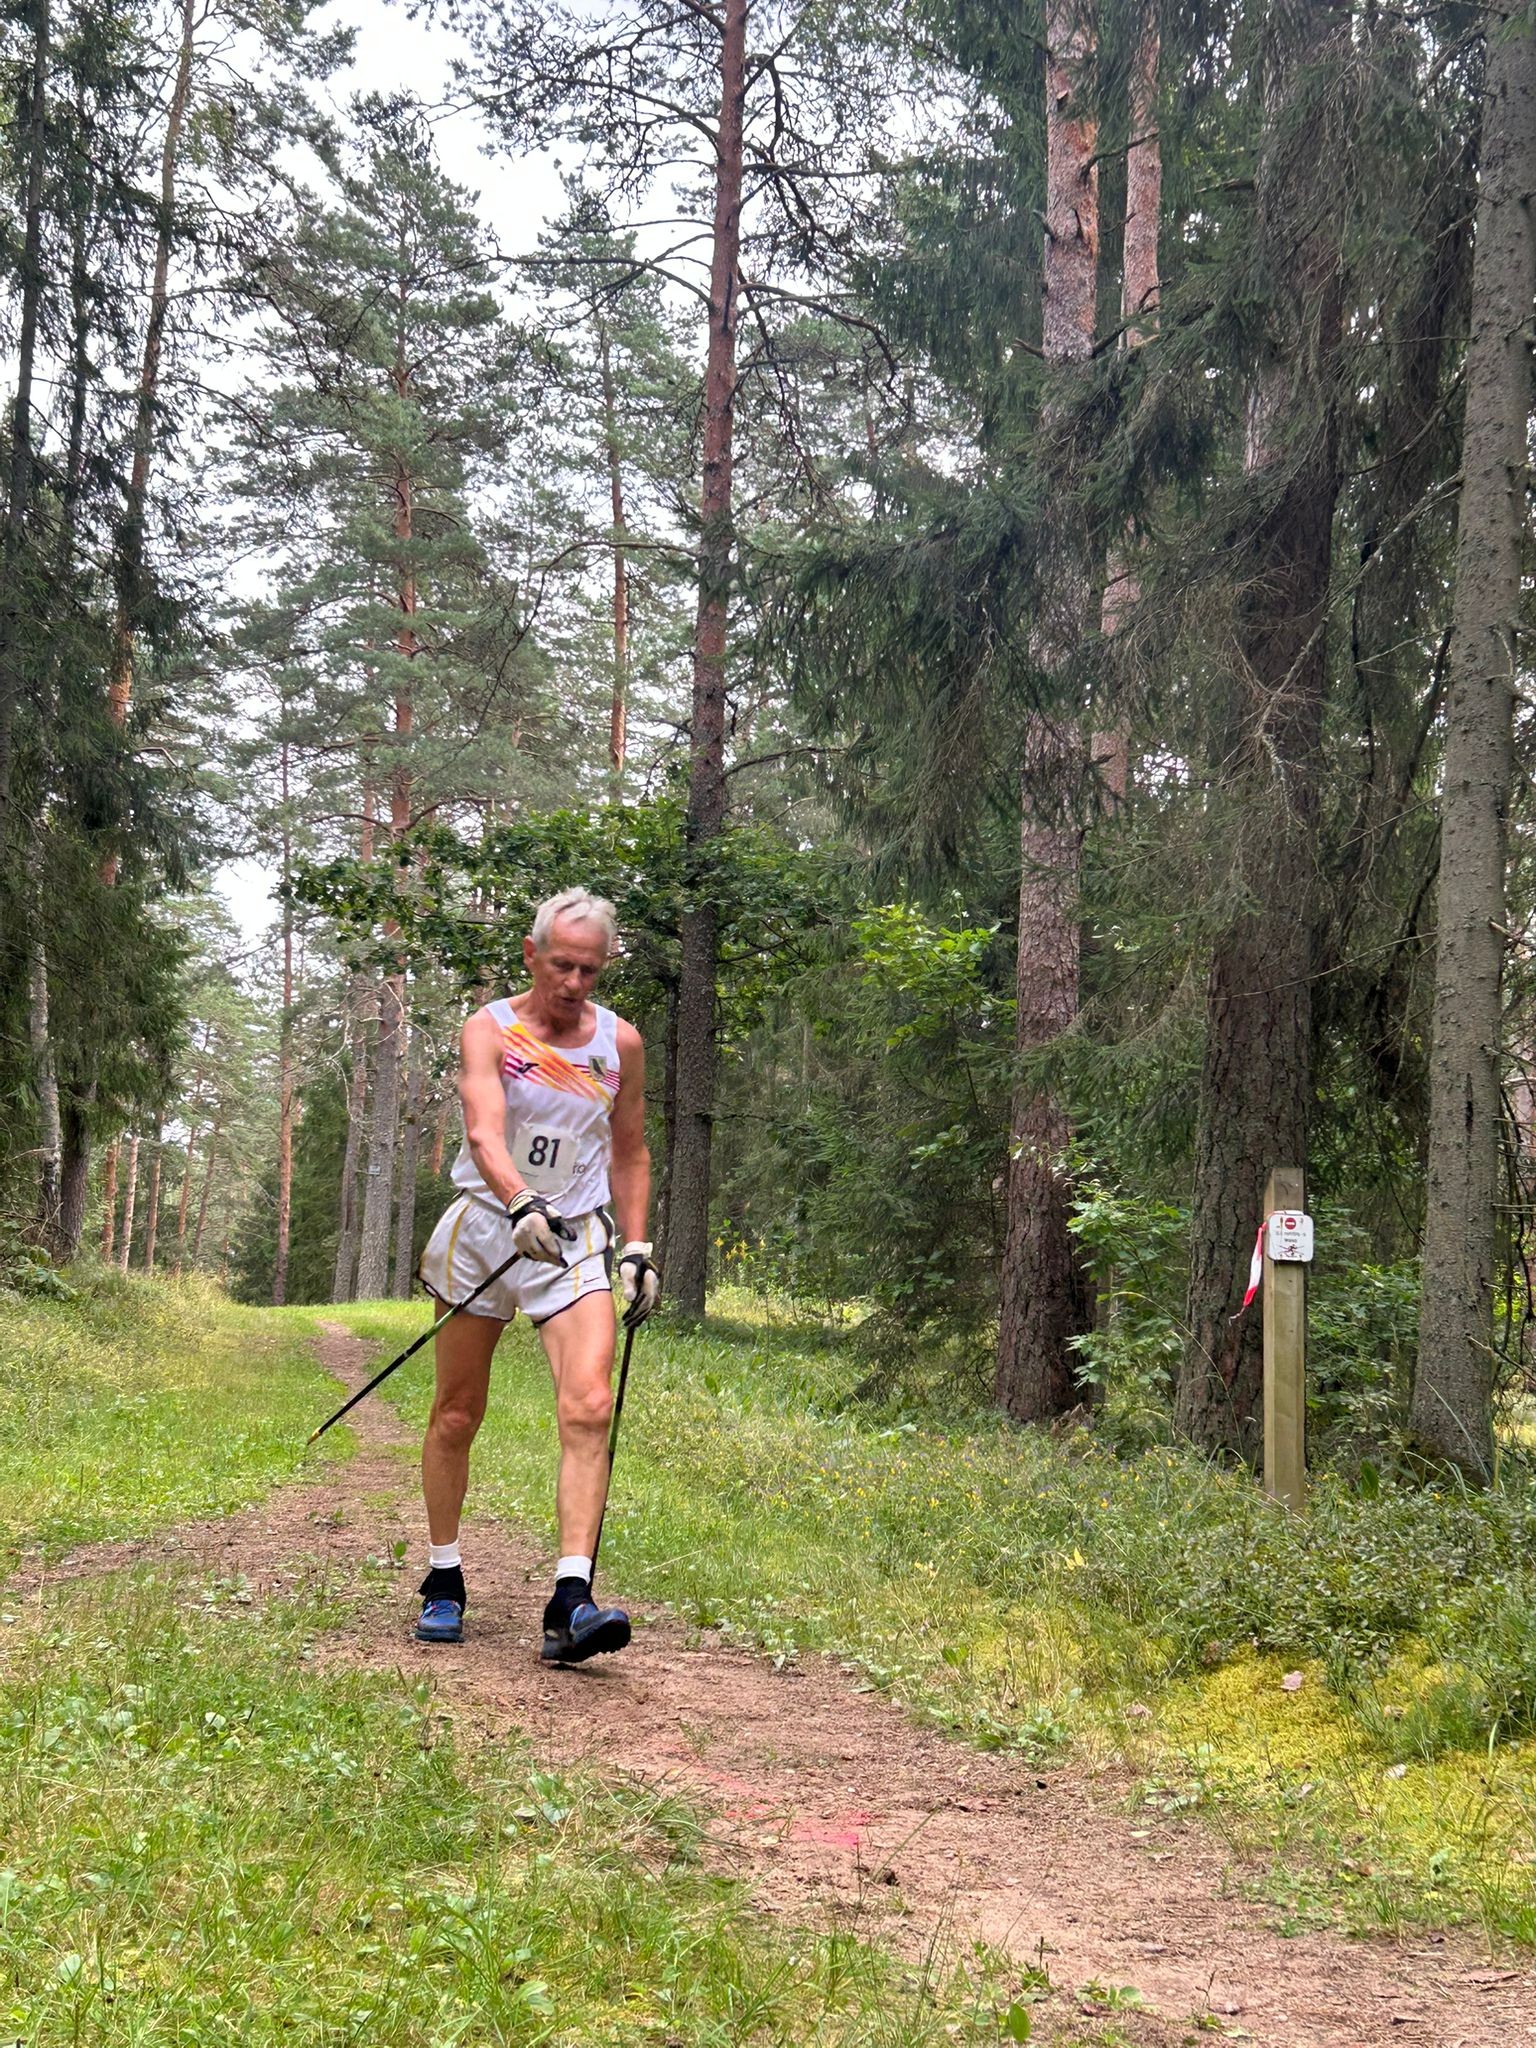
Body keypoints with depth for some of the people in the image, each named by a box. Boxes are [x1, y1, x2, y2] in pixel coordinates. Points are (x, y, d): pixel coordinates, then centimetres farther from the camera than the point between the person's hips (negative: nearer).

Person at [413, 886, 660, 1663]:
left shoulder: (621, 1043, 4)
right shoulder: (490, 1029, -6)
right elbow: (483, 1133, -23)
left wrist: (638, 1249, 8)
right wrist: (522, 1204, -41)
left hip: (577, 1238, 1)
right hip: (485, 1227, -1)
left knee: (589, 1408, -18)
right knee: (457, 1417, 7)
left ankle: (570, 1601, -22)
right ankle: (443, 1582, 25)